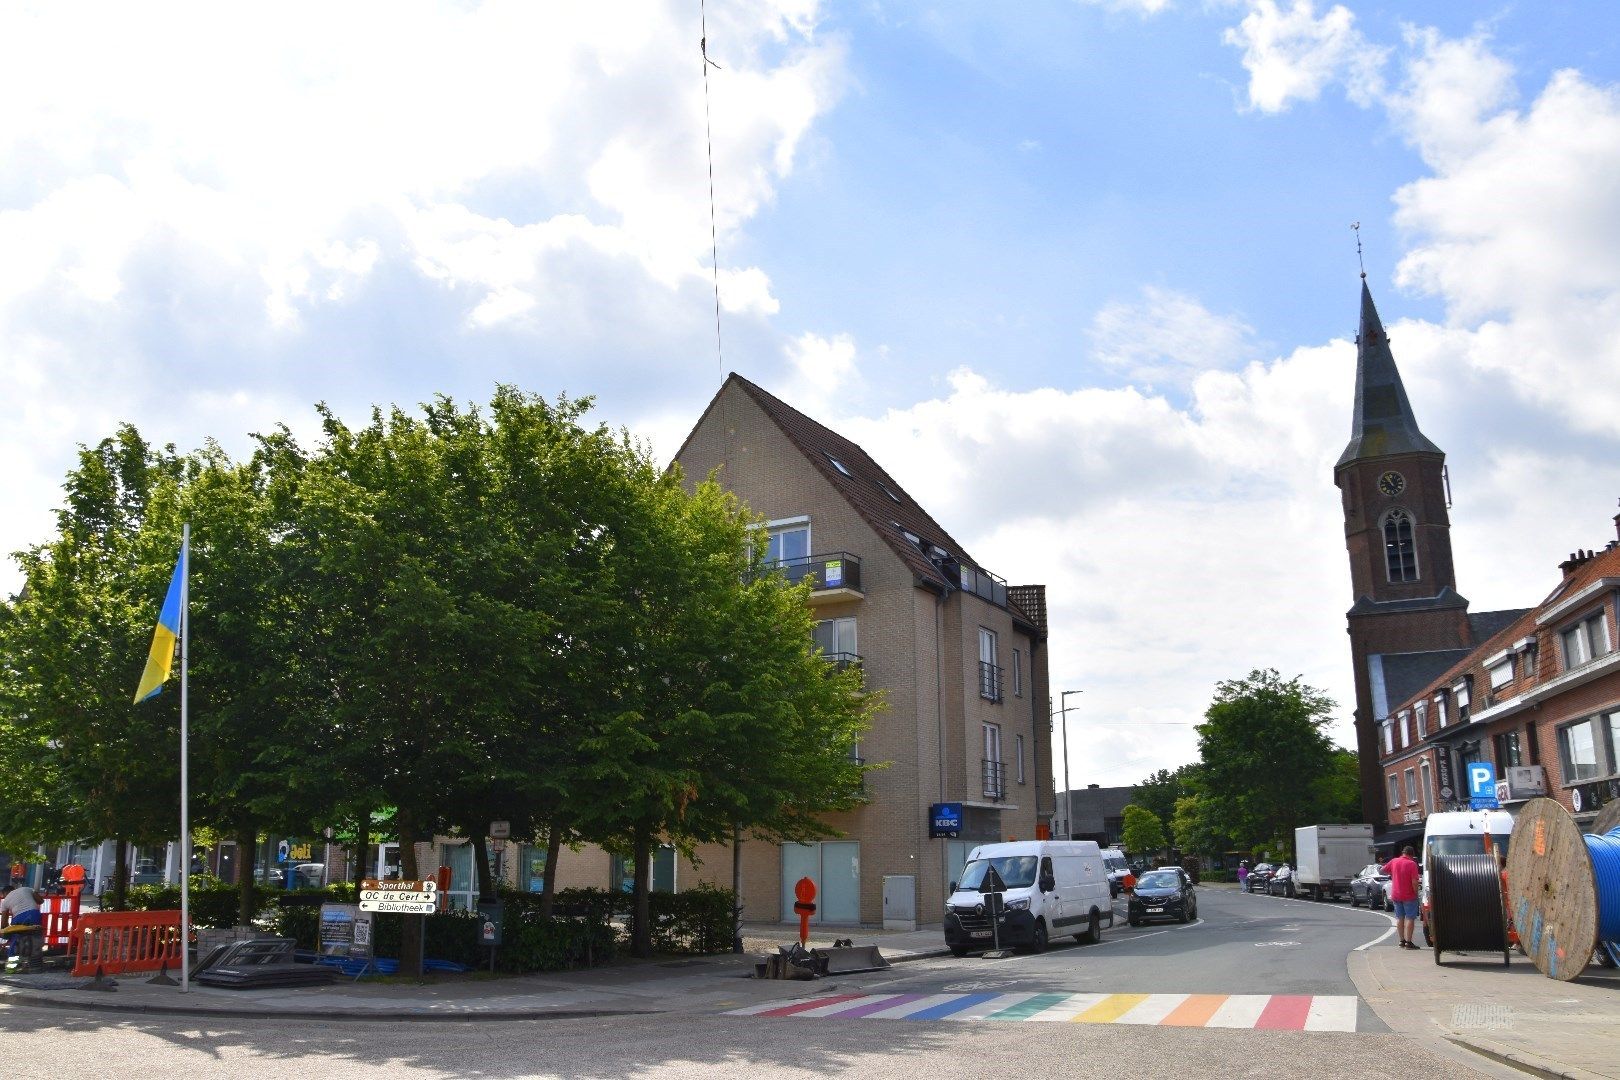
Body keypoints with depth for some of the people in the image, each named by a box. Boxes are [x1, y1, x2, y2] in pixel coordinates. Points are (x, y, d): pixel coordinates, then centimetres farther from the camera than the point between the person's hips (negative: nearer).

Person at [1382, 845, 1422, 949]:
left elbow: (1383, 870, 17)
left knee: (1400, 918, 13)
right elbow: (1414, 882, -18)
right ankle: (1408, 941, -4)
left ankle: (1402, 940, 17)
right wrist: (1416, 893, -6)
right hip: (1409, 896, -5)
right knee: (1410, 918, 0)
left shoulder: (1394, 861, 2)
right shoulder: (1412, 864, -14)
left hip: (1396, 895, 5)